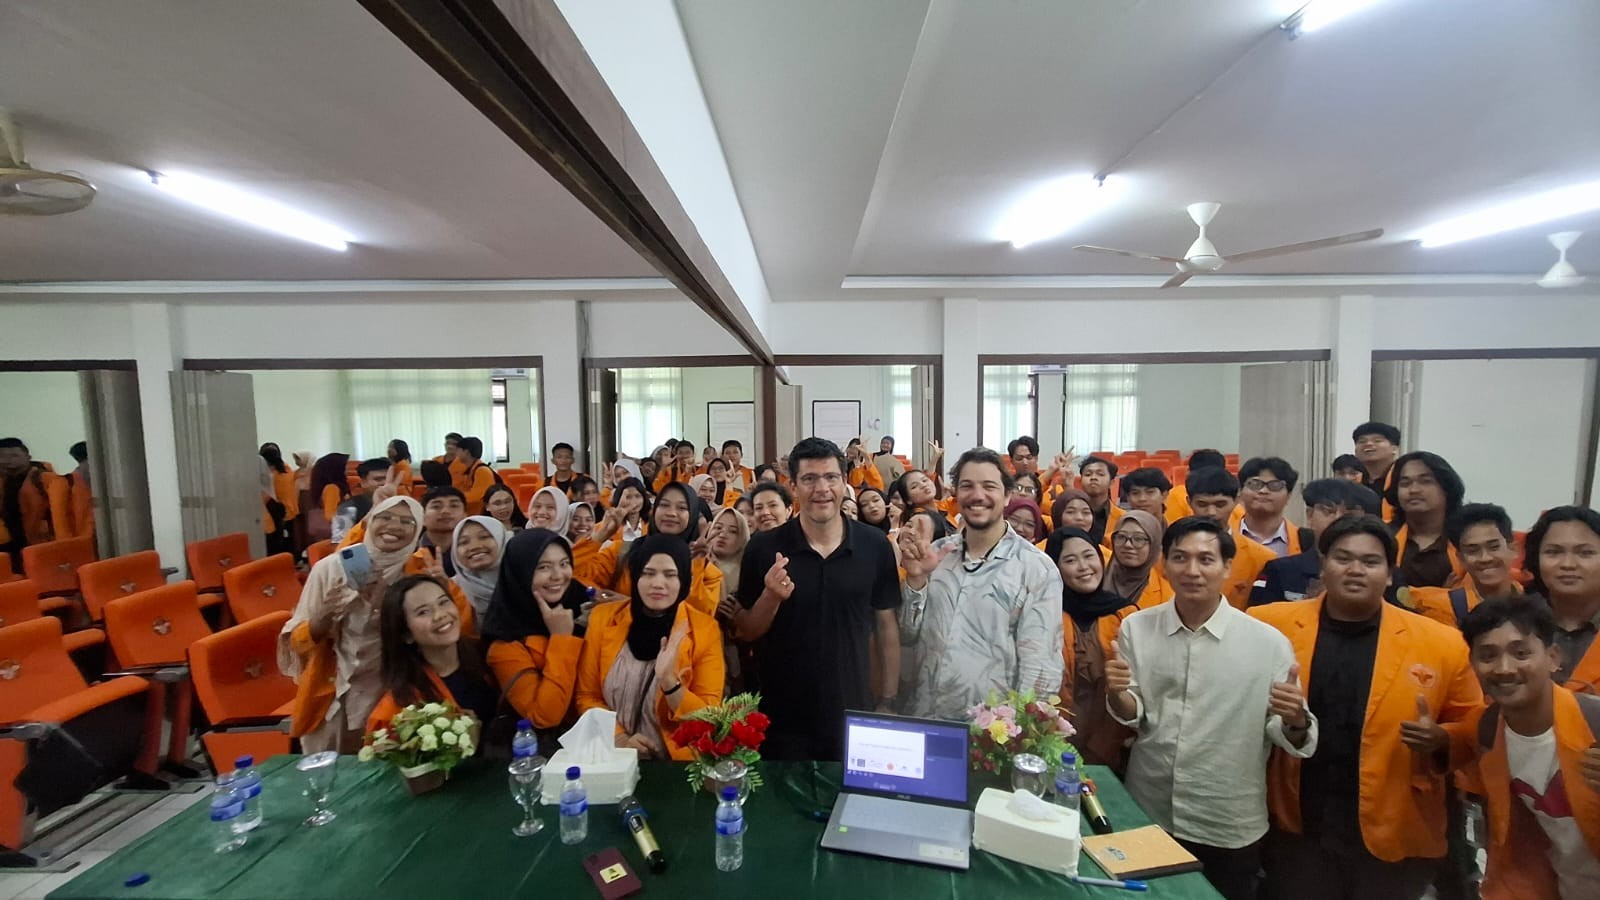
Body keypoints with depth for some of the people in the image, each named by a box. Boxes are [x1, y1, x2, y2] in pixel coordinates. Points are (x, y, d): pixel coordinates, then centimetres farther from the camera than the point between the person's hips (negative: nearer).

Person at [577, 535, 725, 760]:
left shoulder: (705, 629, -7)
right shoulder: (603, 618, -1)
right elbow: (586, 696, 6)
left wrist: (669, 681, -23)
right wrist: (618, 737, -10)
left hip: (679, 759, -1)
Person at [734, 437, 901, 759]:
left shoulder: (875, 546, -7)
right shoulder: (763, 548, -9)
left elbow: (886, 626, 2)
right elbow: (745, 633, -2)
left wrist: (887, 703, 2)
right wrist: (770, 598, -21)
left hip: (854, 716, 1)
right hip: (782, 720, 0)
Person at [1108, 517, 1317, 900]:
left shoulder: (1268, 642, -12)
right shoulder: (1136, 628, -6)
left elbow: (1293, 738, -6)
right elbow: (1131, 715, -2)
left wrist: (1296, 721, -27)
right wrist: (1117, 695, -22)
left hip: (1228, 829, -1)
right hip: (1145, 814, 2)